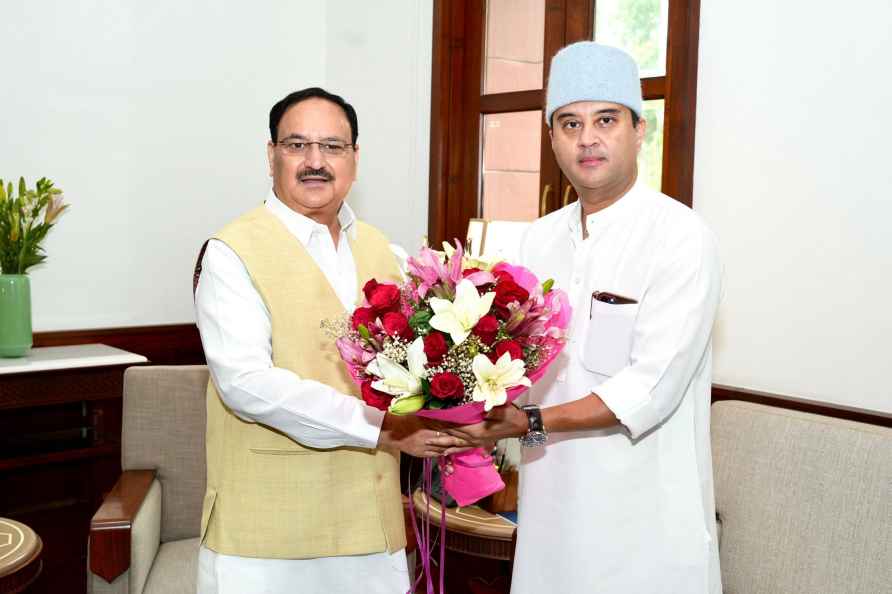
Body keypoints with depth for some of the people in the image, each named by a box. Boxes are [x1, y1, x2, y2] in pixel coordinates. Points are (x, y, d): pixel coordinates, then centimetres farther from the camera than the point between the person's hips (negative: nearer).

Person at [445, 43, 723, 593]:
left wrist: (531, 423, -21)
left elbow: (651, 389, -20)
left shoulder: (683, 238, -13)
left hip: (645, 515, -5)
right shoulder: (539, 239, 6)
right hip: (550, 499, 5)